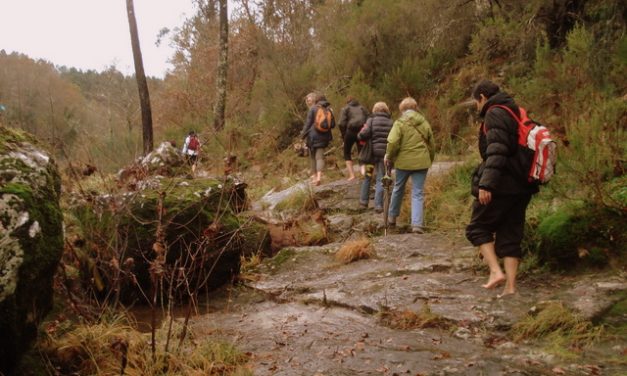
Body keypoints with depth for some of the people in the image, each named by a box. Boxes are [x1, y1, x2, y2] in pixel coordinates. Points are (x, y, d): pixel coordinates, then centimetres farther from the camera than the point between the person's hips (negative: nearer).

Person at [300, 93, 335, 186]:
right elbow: (333, 125, 5)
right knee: (320, 157, 0)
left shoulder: (312, 109, -5)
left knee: (313, 156, 12)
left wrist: (303, 134, -3)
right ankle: (319, 176, -18)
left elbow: (308, 123, -8)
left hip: (312, 136, -2)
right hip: (324, 136, 2)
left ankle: (314, 176, 15)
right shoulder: (329, 110, 5)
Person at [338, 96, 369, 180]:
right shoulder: (362, 108, 18)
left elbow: (342, 124, -5)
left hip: (351, 132, -3)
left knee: (347, 153, 12)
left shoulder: (345, 109, 8)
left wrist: (344, 136, 4)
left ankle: (351, 174, 1)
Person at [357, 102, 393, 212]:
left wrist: (359, 137, 6)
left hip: (372, 152, -1)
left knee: (367, 176, 18)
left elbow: (364, 133, -15)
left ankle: (364, 200, 23)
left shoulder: (372, 120, -3)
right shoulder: (391, 123, 4)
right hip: (385, 153, 1)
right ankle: (378, 205, 0)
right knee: (380, 179, 4)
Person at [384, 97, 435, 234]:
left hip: (403, 161, -2)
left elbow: (393, 143, -17)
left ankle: (392, 217, 32)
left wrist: (389, 156, -1)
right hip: (421, 162, 2)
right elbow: (432, 144, 16)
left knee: (398, 189, 18)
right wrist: (430, 160, 29)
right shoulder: (424, 123, 9)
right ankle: (417, 224, -7)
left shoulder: (400, 123, -6)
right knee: (417, 193, 4)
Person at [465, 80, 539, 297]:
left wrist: (486, 184, -27)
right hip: (521, 187, 9)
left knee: (478, 228, 5)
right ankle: (510, 286, 9)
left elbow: (496, 151, -23)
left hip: (501, 187, -9)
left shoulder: (495, 114, -10)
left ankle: (496, 271, -9)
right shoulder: (516, 114, 18)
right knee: (510, 236, 10)